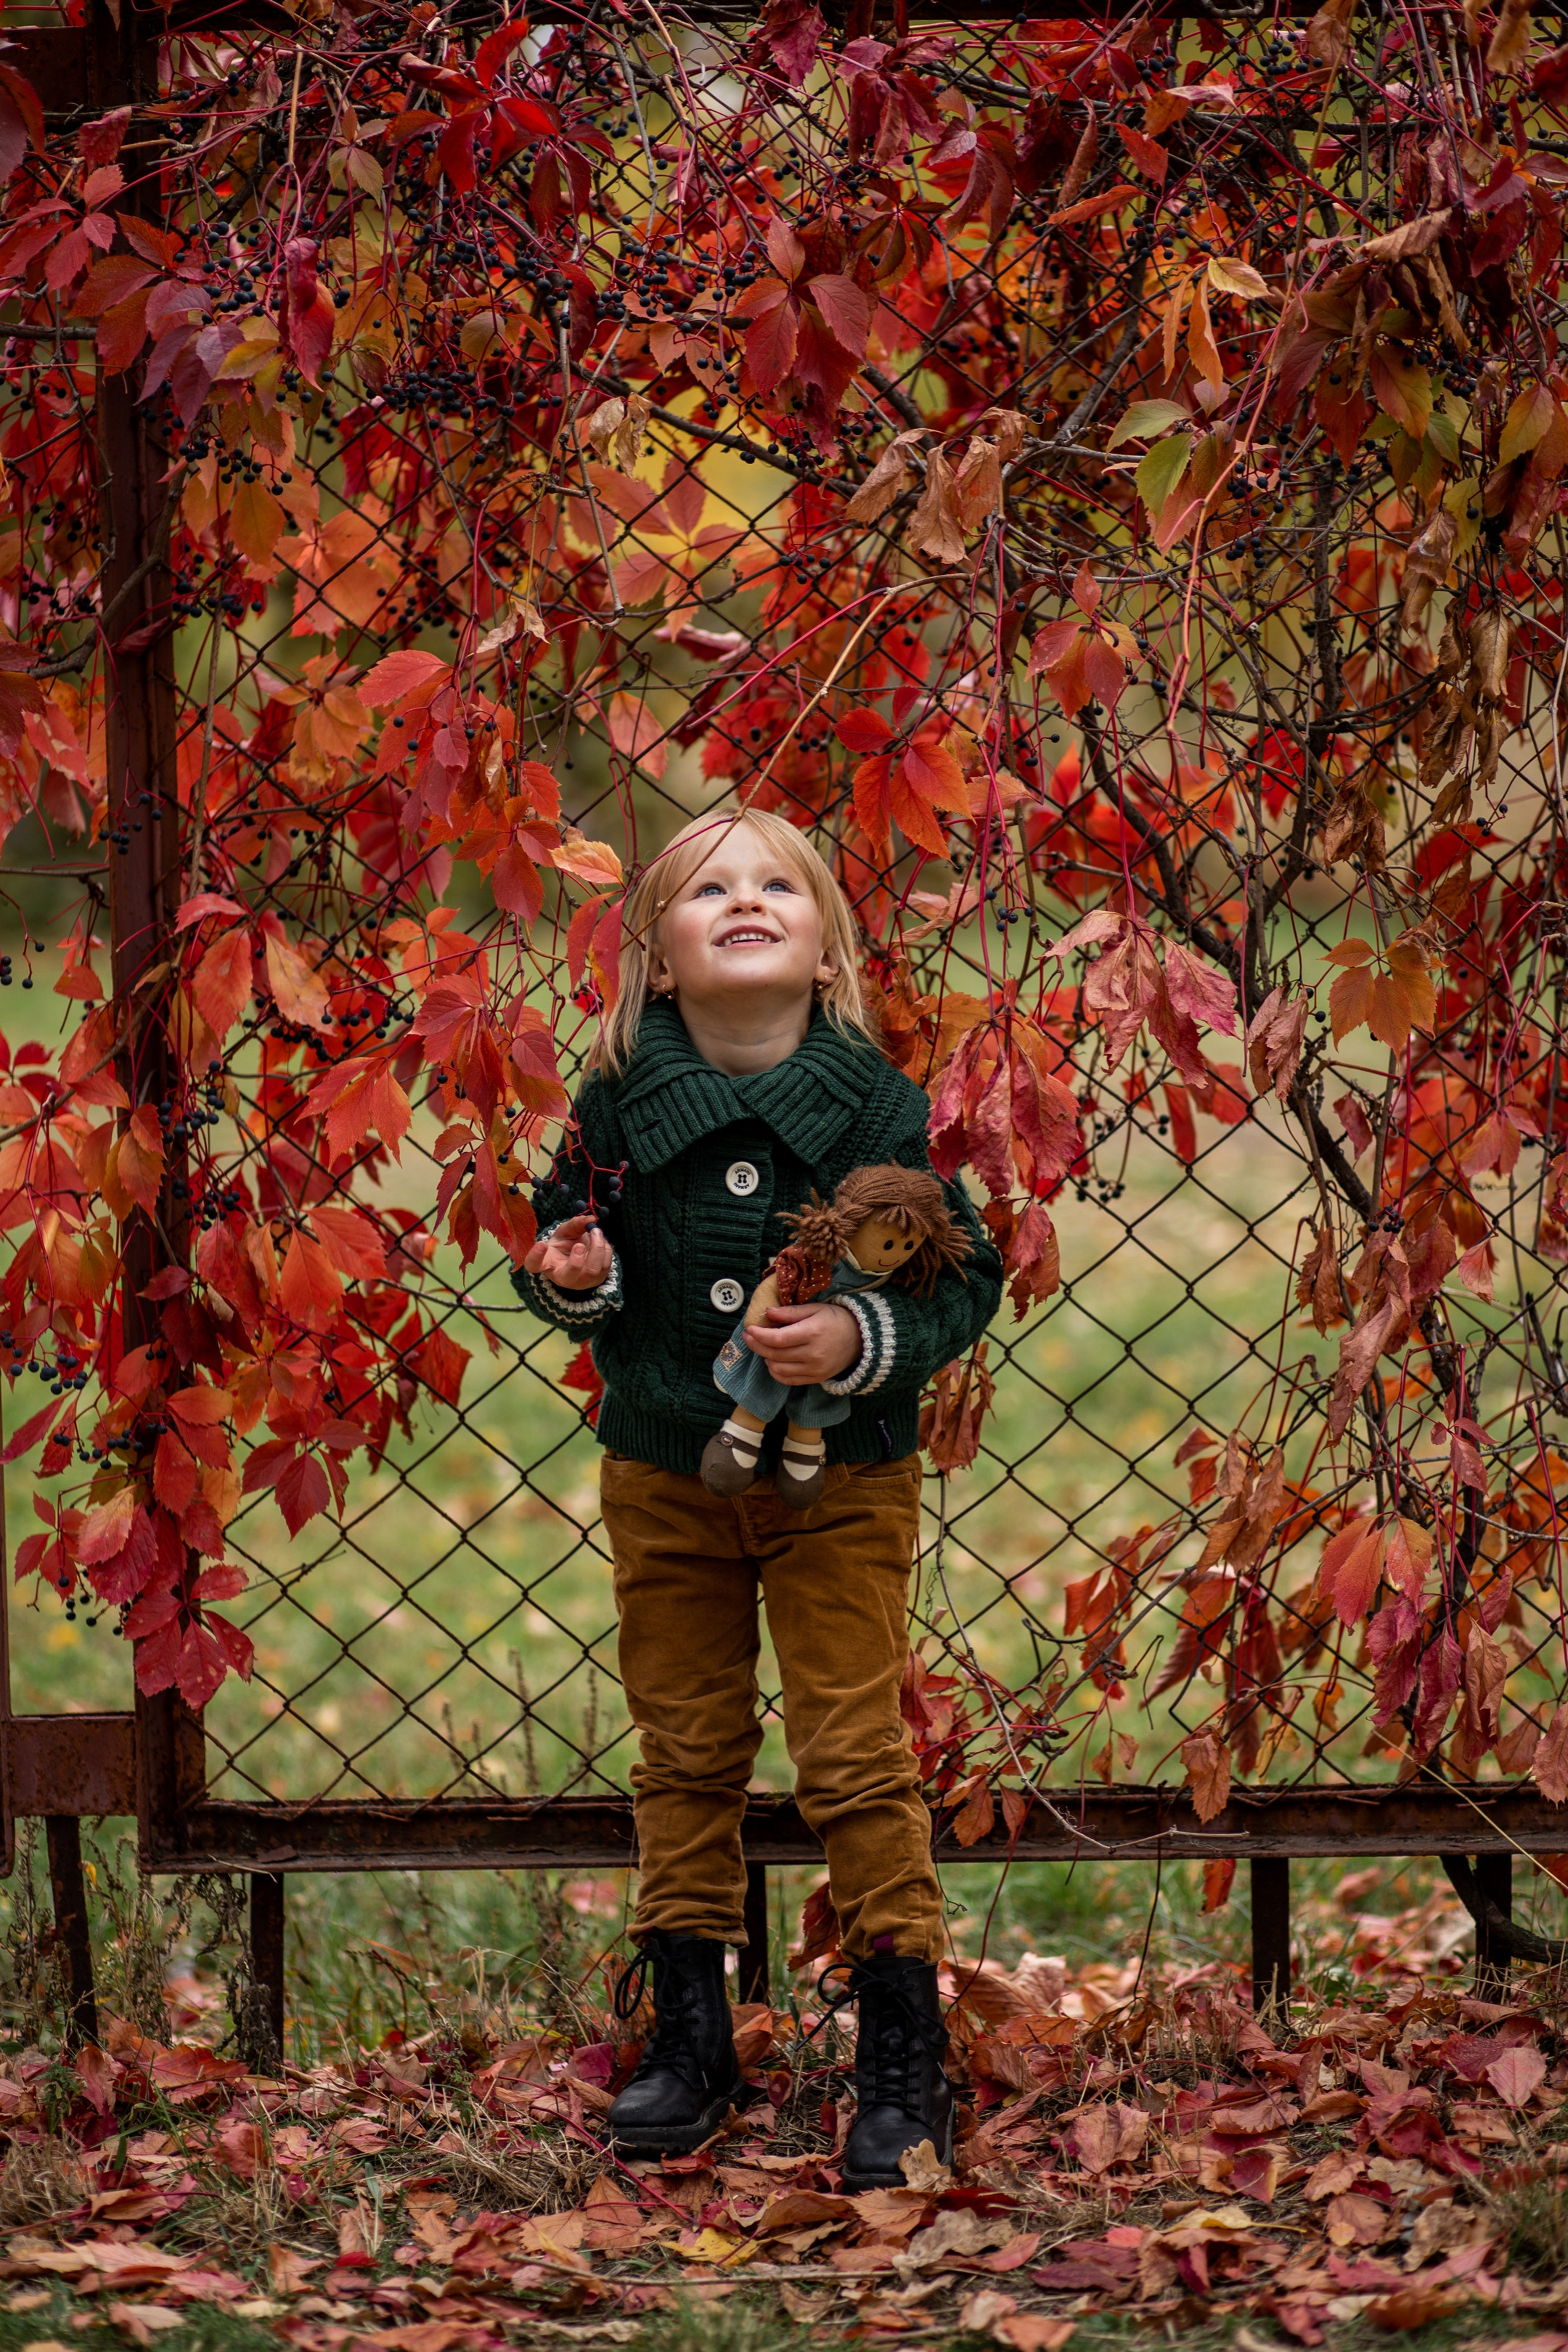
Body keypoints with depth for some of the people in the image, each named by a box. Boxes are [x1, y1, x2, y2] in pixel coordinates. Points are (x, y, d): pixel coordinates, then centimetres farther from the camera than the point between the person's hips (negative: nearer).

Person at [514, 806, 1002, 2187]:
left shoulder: (879, 1104, -12)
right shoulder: (619, 1104, -6)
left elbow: (968, 1277, -8)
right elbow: (566, 1236, 7)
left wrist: (867, 1340, -24)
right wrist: (574, 1281, -16)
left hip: (840, 1482, -3)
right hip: (663, 1476, 3)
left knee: (856, 1760, -2)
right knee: (685, 1755, 12)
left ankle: (904, 2061, 7)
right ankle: (687, 2045, 23)